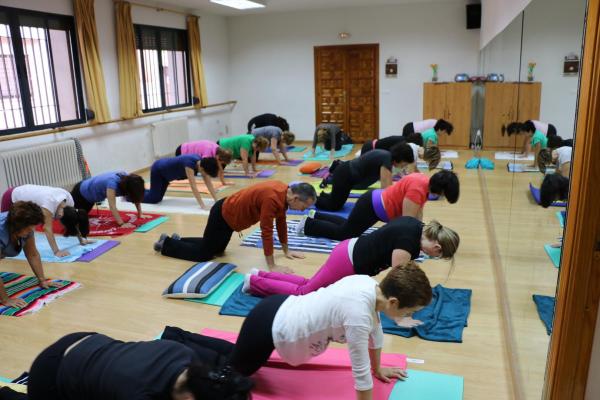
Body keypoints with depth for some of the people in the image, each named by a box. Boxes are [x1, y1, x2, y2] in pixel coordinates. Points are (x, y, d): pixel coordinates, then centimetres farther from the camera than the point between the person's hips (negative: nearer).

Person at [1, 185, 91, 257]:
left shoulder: (68, 199, -24)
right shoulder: (49, 202, -46)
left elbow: (75, 221, -12)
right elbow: (47, 228, -45)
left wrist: (81, 239, -13)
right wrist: (56, 251, -49)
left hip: (25, 194, 7)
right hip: (11, 197, -7)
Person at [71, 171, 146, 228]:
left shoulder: (128, 178, -24)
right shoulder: (113, 182, -44)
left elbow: (137, 197, -12)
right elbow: (112, 206, -50)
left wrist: (140, 214, -19)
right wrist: (122, 224, -56)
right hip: (81, 193, -7)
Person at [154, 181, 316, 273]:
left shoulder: (284, 192, -6)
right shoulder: (272, 198, -35)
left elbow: (281, 222, 6)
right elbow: (266, 231, -35)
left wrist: (286, 250, 10)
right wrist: (272, 266, -30)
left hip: (229, 213, 9)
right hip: (223, 216, -9)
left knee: (217, 249, 26)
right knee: (203, 254, 5)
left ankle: (179, 240, 39)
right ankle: (166, 244, 23)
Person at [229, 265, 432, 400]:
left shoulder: (371, 286, -9)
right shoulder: (358, 315, -35)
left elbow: (375, 331, 10)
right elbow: (361, 372, -24)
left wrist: (378, 369, 24)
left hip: (283, 308, 9)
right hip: (269, 326, -9)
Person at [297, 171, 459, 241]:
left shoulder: (425, 181, -1)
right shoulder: (417, 189, -30)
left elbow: (418, 214, 6)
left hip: (377, 202, 9)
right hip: (372, 207, -9)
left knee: (347, 226, 27)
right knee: (343, 233, 7)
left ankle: (316, 216, 40)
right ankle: (307, 224, 19)